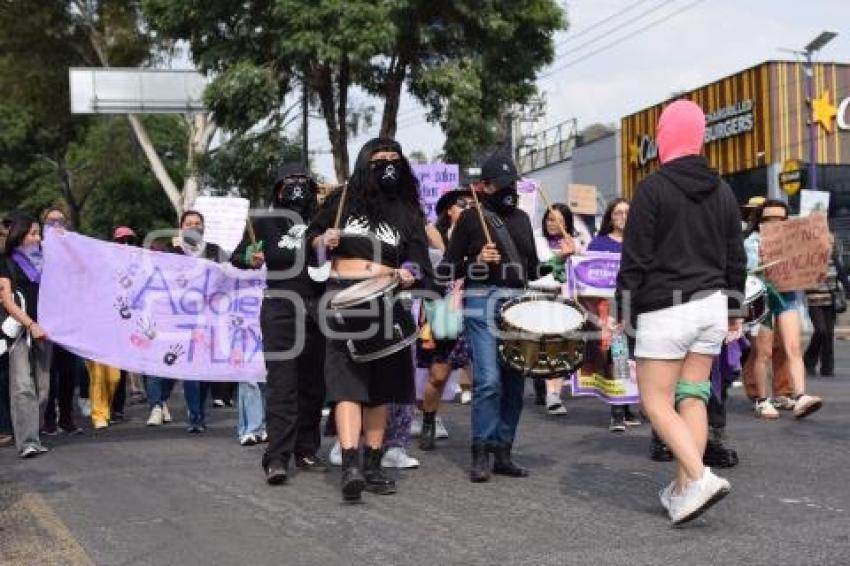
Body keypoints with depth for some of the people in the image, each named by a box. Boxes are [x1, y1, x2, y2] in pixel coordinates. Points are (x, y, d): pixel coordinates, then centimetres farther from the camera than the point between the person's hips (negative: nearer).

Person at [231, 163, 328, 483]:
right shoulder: (266, 222, 5)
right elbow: (236, 256, 10)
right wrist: (249, 258, -11)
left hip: (317, 310, 2)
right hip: (280, 309, -2)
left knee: (313, 383, 7)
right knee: (282, 384, -9)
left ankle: (306, 451, 17)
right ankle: (277, 457, -11)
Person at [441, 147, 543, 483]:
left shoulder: (521, 218, 18)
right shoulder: (471, 219, 3)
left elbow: (532, 268, 23)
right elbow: (448, 269, 1)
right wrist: (477, 262, -15)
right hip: (482, 304, -5)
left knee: (514, 381, 4)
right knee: (489, 380, -13)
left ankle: (503, 453, 12)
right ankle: (481, 455, -5)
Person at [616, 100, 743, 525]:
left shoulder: (652, 188, -9)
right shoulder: (721, 190, 10)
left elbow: (635, 256, -10)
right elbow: (735, 256, 14)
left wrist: (622, 311, -4)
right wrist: (734, 310, 20)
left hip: (666, 309, -6)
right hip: (711, 305, 6)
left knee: (656, 401, -1)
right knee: (693, 395, 10)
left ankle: (700, 478, -17)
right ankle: (685, 487, 9)